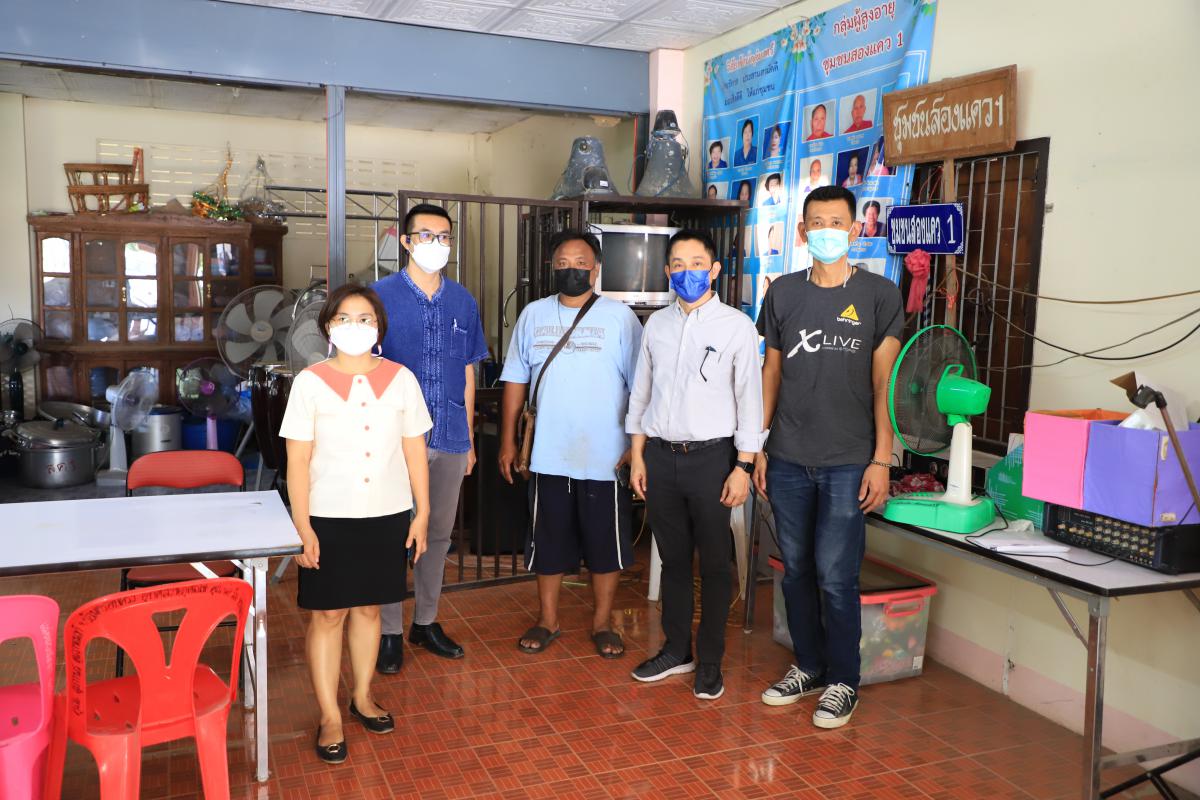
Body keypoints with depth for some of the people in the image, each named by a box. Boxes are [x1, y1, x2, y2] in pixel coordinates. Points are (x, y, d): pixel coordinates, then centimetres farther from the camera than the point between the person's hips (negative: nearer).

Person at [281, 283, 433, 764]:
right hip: (329, 519, -2)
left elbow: (414, 452, 5)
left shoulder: (401, 379, 1)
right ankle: (330, 717, 17)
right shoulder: (310, 383, -5)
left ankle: (362, 696, 33)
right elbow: (298, 462, -5)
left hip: (388, 516, 2)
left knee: (368, 607, 15)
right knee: (328, 614, 4)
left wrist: (422, 513, 3)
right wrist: (303, 527, -9)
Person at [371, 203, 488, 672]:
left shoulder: (463, 302, 8)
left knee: (438, 534, 13)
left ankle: (426, 622, 29)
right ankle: (390, 632, 18)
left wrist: (469, 438, 13)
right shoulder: (382, 295, -4)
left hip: (450, 440, 4)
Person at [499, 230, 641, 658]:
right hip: (548, 455, 2)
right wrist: (508, 441, 6)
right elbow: (515, 382, 9)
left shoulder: (620, 316, -4)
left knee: (607, 543, 8)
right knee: (548, 541, 12)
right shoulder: (534, 314, 6)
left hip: (606, 457, -2)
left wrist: (638, 446, -9)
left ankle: (602, 622, 26)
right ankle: (547, 619, 29)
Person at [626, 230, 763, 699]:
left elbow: (750, 398, -5)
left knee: (714, 564, 6)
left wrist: (744, 466, -9)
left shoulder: (736, 326, -5)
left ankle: (710, 660, 21)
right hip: (660, 454, 4)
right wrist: (638, 456, 8)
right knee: (673, 558, 14)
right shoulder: (656, 323, 8)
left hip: (711, 456, -4)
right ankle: (676, 650, 29)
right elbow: (641, 392, 11)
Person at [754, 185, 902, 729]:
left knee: (835, 575, -1)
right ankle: (808, 667, 28)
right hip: (787, 459, 3)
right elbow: (771, 372, 11)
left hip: (847, 461, -3)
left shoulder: (878, 295, -1)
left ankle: (843, 682, 17)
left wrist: (881, 461, -9)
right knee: (796, 570, 11)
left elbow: (883, 384, -3)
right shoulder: (783, 293, 7)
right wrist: (757, 447, 8)